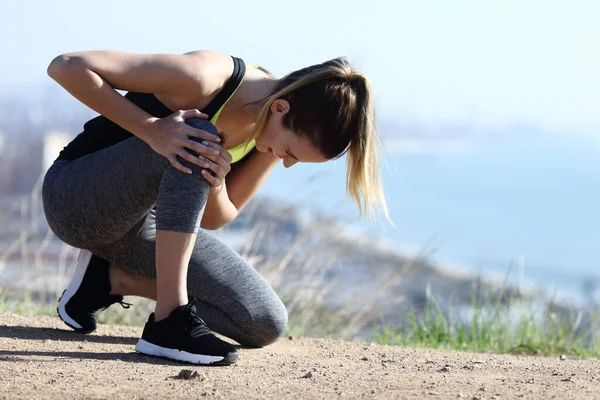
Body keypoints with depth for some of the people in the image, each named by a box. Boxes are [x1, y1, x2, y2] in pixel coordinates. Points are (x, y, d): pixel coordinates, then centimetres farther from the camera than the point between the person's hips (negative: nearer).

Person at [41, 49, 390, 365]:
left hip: (145, 226, 7)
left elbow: (212, 219, -4)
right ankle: (170, 320, -30)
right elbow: (67, 66, -29)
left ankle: (113, 278, 8)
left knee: (265, 324, -5)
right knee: (196, 141, -35)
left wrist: (217, 183, -27)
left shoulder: (281, 128, -8)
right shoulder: (203, 77, -28)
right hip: (74, 197, -7)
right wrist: (151, 128, -36)